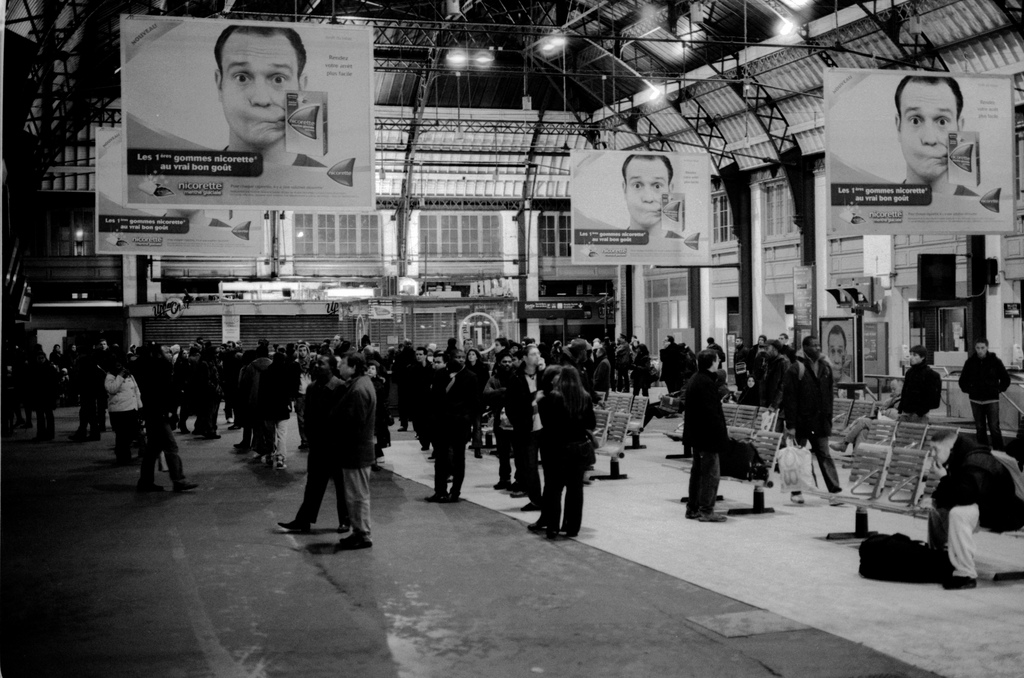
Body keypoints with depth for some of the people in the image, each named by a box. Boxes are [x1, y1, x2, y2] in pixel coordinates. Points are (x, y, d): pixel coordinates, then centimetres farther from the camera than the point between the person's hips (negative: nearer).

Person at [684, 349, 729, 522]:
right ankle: (706, 511, -2)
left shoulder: (694, 380, 12)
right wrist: (723, 430, -13)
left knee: (697, 471, 16)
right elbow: (712, 412, -23)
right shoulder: (707, 382, -19)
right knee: (711, 472, -4)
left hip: (696, 434, 10)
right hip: (708, 435, -10)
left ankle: (692, 508, 22)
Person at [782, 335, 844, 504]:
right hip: (801, 422, -4)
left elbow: (829, 396, 15)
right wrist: (790, 424, -15)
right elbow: (789, 399, -12)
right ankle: (796, 491, 14)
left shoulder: (825, 367, 8)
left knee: (824, 455, 3)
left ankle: (835, 490, 1)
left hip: (821, 422, 4)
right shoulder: (796, 369, -9)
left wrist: (829, 419, 10)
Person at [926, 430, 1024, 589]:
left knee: (958, 513, -35)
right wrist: (937, 498, -6)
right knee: (936, 507, 14)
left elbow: (964, 497, -36)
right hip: (983, 506, 11)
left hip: (1004, 514, -11)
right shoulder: (959, 459, 4)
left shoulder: (975, 463, -27)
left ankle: (966, 575, -31)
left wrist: (944, 478, -25)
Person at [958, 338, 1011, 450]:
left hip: (991, 400, -3)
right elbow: (963, 380, 16)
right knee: (980, 428, 9)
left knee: (994, 427, -8)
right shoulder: (970, 362, 3)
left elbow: (1006, 379, 7)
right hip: (976, 400, 3)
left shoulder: (995, 361, -3)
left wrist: (998, 390, -2)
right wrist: (968, 390, 4)